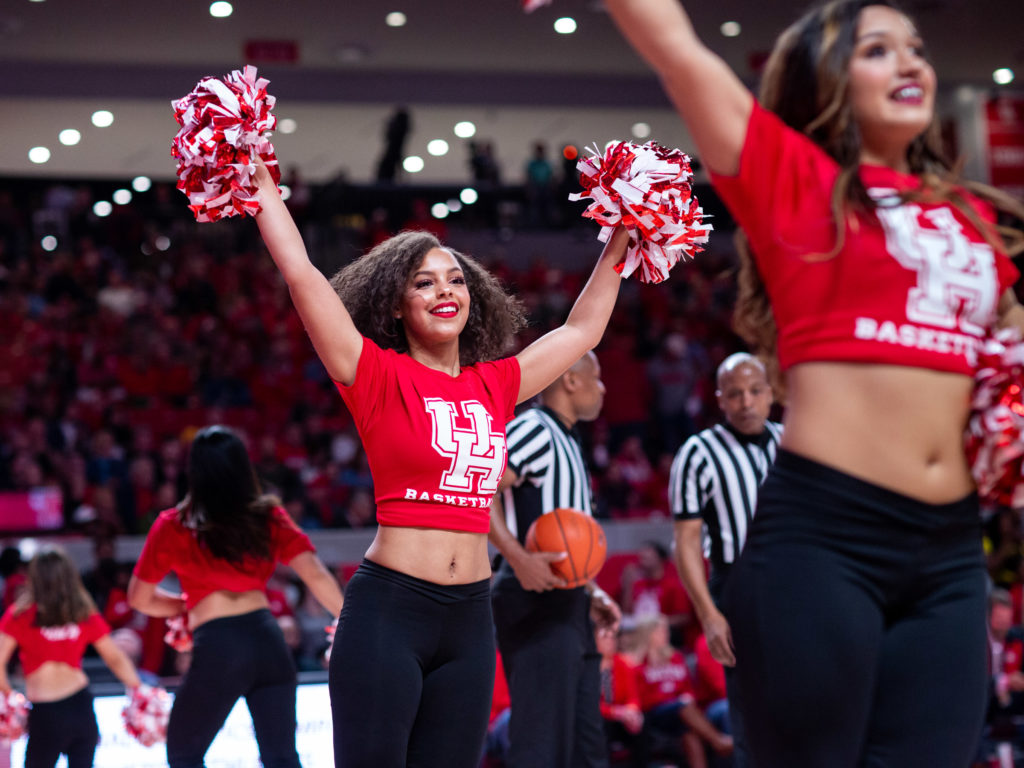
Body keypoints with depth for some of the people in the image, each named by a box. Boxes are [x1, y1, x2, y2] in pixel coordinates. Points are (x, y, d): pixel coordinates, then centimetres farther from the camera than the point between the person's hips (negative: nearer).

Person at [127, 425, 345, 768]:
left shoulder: (173, 526, 8)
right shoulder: (269, 517, 10)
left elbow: (140, 598, 15)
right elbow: (316, 576, 0)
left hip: (216, 646, -2)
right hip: (266, 637, 2)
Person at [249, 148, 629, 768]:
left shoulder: (495, 385, 12)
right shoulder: (379, 376, 0)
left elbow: (581, 330, 26)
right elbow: (301, 272, -5)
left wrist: (617, 249, 31)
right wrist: (261, 181, -3)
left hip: (470, 618, 4)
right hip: (389, 607, -4)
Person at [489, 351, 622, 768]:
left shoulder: (565, 441, 21)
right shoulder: (533, 428, -9)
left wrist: (589, 592, 22)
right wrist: (517, 557, -32)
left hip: (566, 606, 10)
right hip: (537, 607, -10)